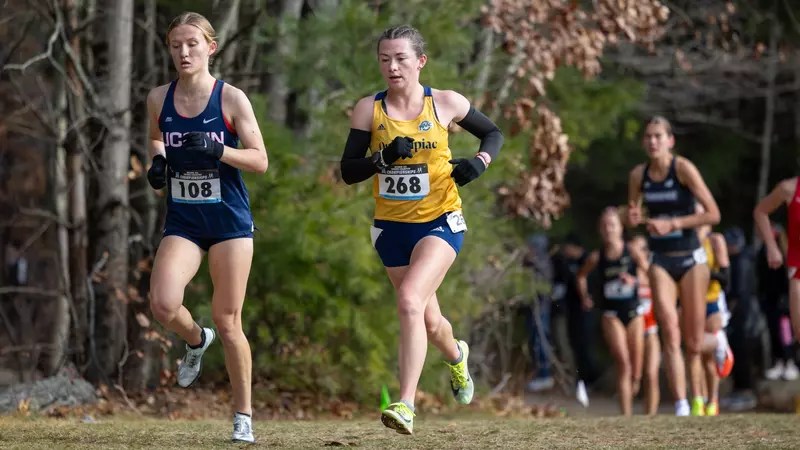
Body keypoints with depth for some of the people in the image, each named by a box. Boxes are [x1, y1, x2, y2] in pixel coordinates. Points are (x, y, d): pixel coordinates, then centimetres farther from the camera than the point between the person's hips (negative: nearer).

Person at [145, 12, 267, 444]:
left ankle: (243, 415, 14)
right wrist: (158, 161, 2)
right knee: (163, 304, -20)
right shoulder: (159, 99, 2)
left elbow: (260, 161, -8)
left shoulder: (231, 99, -8)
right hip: (182, 221, 3)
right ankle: (195, 340, 16)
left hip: (229, 221, -2)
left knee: (227, 321, 0)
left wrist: (216, 150, -23)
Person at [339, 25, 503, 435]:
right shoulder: (369, 109, -3)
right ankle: (456, 357, 52)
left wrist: (480, 161, -10)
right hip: (391, 227, 3)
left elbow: (492, 133, 11)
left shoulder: (446, 103, -5)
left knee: (410, 301, -25)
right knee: (427, 319, 16)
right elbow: (348, 172, -4)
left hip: (439, 221, -3)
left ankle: (406, 406, -26)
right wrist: (383, 158, -22)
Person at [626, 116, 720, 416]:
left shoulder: (683, 169, -10)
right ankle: (681, 407, -20)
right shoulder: (638, 175, 3)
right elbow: (633, 215, 17)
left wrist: (672, 224, -19)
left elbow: (713, 214, -12)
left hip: (691, 259, -2)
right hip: (661, 261, 3)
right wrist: (634, 219, -7)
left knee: (693, 342, -1)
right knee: (670, 332, -15)